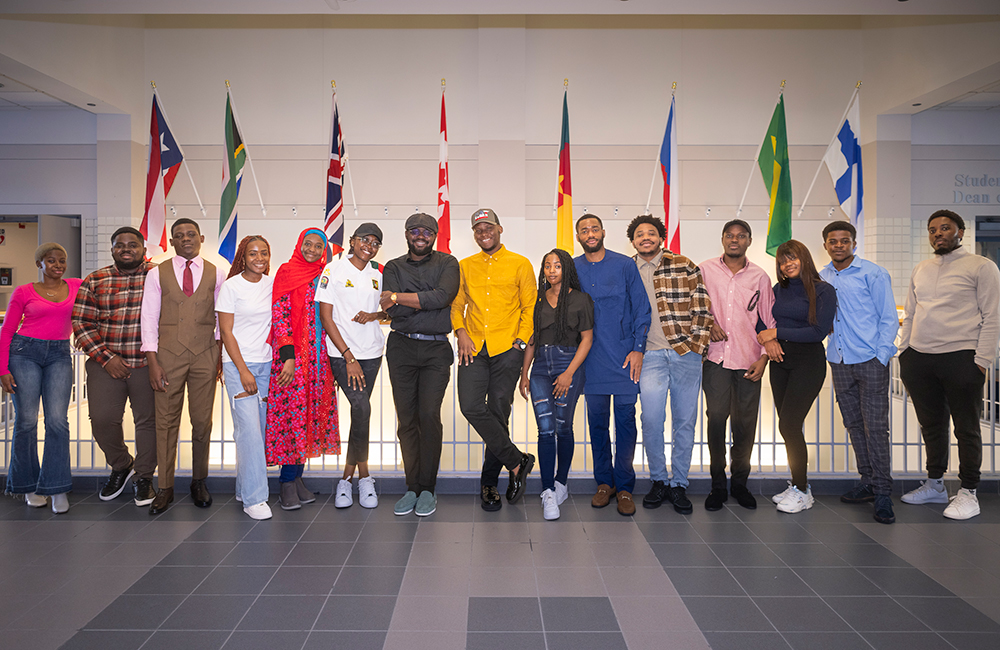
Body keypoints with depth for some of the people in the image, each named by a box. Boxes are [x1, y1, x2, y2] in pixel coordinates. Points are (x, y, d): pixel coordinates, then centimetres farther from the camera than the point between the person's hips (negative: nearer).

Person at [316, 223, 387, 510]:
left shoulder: (378, 274, 11)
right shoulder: (333, 271, -1)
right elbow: (326, 317, -5)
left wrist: (375, 314, -5)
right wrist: (349, 358, -11)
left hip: (372, 353, 4)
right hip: (342, 353, -4)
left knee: (360, 411, 5)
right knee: (361, 407, -18)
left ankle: (347, 477, 18)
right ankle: (364, 475, -1)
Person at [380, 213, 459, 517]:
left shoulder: (447, 263, 7)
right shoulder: (394, 267, 11)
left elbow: (443, 296, -13)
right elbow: (394, 310, -4)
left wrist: (398, 297, -10)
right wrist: (426, 302, -9)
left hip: (436, 349, -2)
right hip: (402, 347, 2)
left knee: (429, 415, -10)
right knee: (406, 419, 1)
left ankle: (427, 488, 2)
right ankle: (412, 488, 12)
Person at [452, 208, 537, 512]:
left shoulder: (520, 264, 7)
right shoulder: (465, 267, 16)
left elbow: (530, 308, 7)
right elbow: (456, 304, 19)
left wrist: (521, 341, -4)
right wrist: (460, 331, 1)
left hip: (507, 349, -2)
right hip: (473, 348, 2)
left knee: (498, 413, -1)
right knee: (471, 407, -16)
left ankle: (489, 484, 13)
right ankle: (517, 461, -1)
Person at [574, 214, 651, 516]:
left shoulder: (625, 265, 1)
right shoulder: (572, 269, 8)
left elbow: (642, 308, 2)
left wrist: (638, 348, -6)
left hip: (624, 355, -2)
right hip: (591, 358, 2)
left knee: (625, 419, -1)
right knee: (597, 421, 7)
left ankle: (624, 486, 8)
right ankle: (604, 482, 19)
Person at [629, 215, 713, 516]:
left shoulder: (685, 266, 5)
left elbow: (703, 308, 3)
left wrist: (696, 345, -5)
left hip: (686, 353, 0)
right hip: (650, 354, 0)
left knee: (684, 420, 4)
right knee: (651, 420, -6)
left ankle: (679, 485, 17)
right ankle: (658, 481, 13)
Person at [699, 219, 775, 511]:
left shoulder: (760, 277, 9)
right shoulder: (705, 270, 7)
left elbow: (769, 322, 11)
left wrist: (764, 358, 1)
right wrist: (708, 323, -2)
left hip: (749, 361, 1)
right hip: (715, 358, -1)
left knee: (745, 423, 3)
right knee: (716, 417, -8)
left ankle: (739, 483, 19)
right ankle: (718, 485, 6)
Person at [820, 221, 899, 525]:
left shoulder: (873, 274, -2)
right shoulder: (821, 278, 11)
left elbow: (888, 319, -2)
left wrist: (880, 357, -9)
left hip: (870, 361, -5)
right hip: (839, 362, 5)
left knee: (875, 425, -5)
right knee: (853, 424, 11)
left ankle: (883, 492, 2)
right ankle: (868, 481, 23)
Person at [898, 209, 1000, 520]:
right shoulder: (920, 270, 17)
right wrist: (903, 351, 12)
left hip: (961, 356, -5)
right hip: (918, 358, 6)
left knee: (966, 428, 2)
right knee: (931, 424, 13)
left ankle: (968, 492, 13)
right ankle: (934, 485, 25)